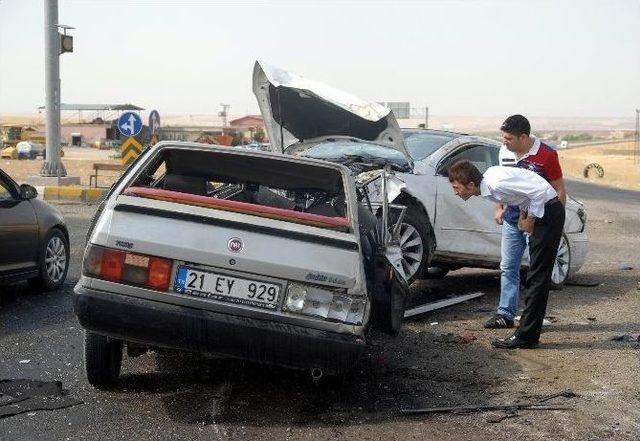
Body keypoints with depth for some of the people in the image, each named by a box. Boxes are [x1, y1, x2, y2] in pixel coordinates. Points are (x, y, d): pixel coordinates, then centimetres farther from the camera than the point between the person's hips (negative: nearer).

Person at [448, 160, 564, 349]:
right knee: (536, 275, 13)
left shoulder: (496, 185, -26)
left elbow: (541, 191, -27)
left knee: (537, 276, -8)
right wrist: (523, 212, 5)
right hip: (541, 211, 10)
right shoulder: (489, 176, 2)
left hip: (549, 211, -10)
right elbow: (524, 188, 16)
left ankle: (525, 336, -6)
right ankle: (531, 328, 21)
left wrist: (530, 218, -15)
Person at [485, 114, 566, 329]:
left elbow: (559, 190, -7)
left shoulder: (546, 155, -13)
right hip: (512, 217, 6)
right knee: (508, 267, 8)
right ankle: (506, 313, 15)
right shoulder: (505, 152, 4)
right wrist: (499, 208, 13)